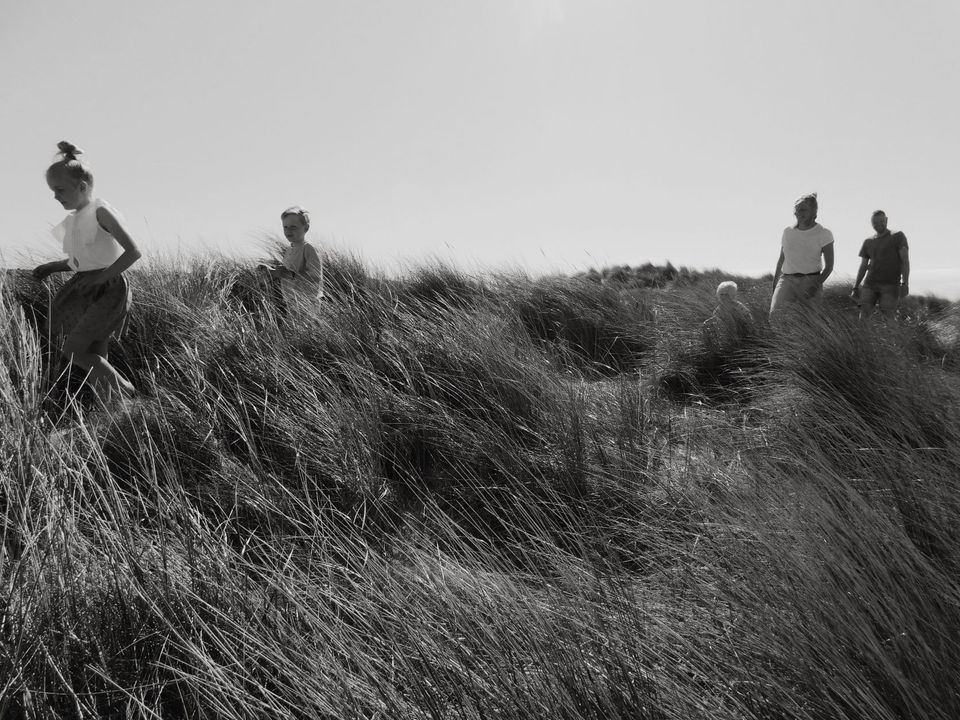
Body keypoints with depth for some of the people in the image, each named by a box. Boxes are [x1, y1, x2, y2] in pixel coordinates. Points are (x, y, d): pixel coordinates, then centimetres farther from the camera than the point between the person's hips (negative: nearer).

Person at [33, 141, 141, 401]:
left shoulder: (101, 212, -13)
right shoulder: (75, 219, 12)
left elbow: (133, 252, -21)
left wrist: (100, 277, -20)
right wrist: (52, 266, 7)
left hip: (108, 290, -8)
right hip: (87, 291, 8)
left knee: (72, 351, -9)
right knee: (96, 359, 8)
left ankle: (126, 391, 0)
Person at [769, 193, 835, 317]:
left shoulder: (823, 234, 1)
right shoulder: (788, 232, 12)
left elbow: (829, 266, 0)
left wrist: (816, 285, -15)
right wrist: (774, 286, 14)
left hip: (810, 282, -2)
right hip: (786, 280, 2)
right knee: (775, 314, -20)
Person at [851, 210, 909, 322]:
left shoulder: (898, 236, 4)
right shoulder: (868, 242, 16)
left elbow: (905, 260, -4)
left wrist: (905, 283, -16)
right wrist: (855, 288, 8)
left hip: (890, 286, -3)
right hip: (870, 284, 3)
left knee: (888, 319, -13)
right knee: (863, 317, -12)